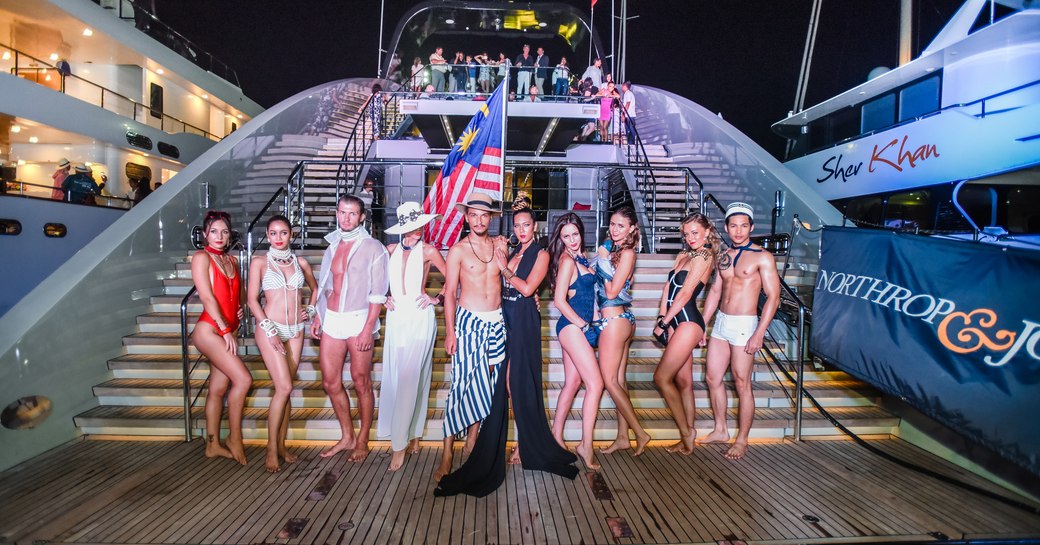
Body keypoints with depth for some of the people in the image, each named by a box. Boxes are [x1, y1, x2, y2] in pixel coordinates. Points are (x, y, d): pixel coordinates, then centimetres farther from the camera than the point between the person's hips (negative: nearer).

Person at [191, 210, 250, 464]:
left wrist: (240, 308, 6)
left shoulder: (231, 260, 14)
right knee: (243, 379, -14)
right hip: (209, 330, -7)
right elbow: (207, 297, -14)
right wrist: (225, 330, -17)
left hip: (228, 331, 7)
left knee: (219, 388, 11)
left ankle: (213, 445, 20)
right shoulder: (202, 257, -6)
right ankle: (234, 438, 1)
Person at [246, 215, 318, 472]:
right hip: (270, 328, -3)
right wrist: (269, 329, -12)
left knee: (285, 389, 7)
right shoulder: (260, 262, 0)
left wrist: (311, 309, 8)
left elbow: (316, 289, 24)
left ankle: (281, 445, 18)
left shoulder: (301, 263, 9)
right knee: (284, 387, -11)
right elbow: (252, 298, -4)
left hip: (296, 330, 4)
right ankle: (272, 448, 4)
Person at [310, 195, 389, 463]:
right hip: (331, 320, 6)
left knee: (361, 382, 2)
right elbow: (325, 285, 20)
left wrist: (368, 328, -15)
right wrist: (318, 317, 14)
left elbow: (378, 292, -9)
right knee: (330, 382, 9)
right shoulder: (333, 247, 14)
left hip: (358, 320, -6)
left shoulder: (373, 248, -4)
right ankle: (347, 436, 25)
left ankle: (362, 440, 18)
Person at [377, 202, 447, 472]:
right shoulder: (391, 250, 9)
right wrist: (384, 297, 5)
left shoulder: (428, 251, -1)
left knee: (410, 378, -7)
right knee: (394, 377, 5)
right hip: (396, 316, 5)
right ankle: (413, 438, 18)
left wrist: (436, 299, -4)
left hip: (420, 317, -4)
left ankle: (400, 444, 0)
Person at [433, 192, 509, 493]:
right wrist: (449, 331, -8)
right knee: (462, 384, -5)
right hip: (469, 321, -4)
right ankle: (447, 454, 4)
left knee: (486, 383, 7)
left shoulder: (499, 245, 9)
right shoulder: (458, 250, -1)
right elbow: (449, 293, -3)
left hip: (496, 321, 4)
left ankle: (472, 440, 22)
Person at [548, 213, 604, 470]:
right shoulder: (567, 260, -12)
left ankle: (556, 435, 25)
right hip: (572, 326, -9)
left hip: (578, 326, 9)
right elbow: (559, 300, -16)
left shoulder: (581, 258, 14)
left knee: (573, 383, 13)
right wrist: (583, 324, -12)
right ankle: (586, 445, -3)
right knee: (595, 384, -10)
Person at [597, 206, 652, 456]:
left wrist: (603, 260, -7)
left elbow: (611, 292, -15)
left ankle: (640, 433, 6)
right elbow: (605, 288, 11)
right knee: (618, 379, 11)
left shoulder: (626, 253, -12)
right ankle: (623, 437, 19)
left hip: (615, 320, -9)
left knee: (609, 380, -3)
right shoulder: (612, 249, 13)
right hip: (621, 319, 9)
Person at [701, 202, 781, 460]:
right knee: (712, 378, 11)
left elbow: (773, 296, -12)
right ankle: (720, 430, 28)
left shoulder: (762, 257, -8)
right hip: (720, 322, 7)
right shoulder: (724, 256, 11)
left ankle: (742, 440, 16)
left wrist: (759, 333, -18)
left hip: (744, 325, -6)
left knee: (742, 384, 1)